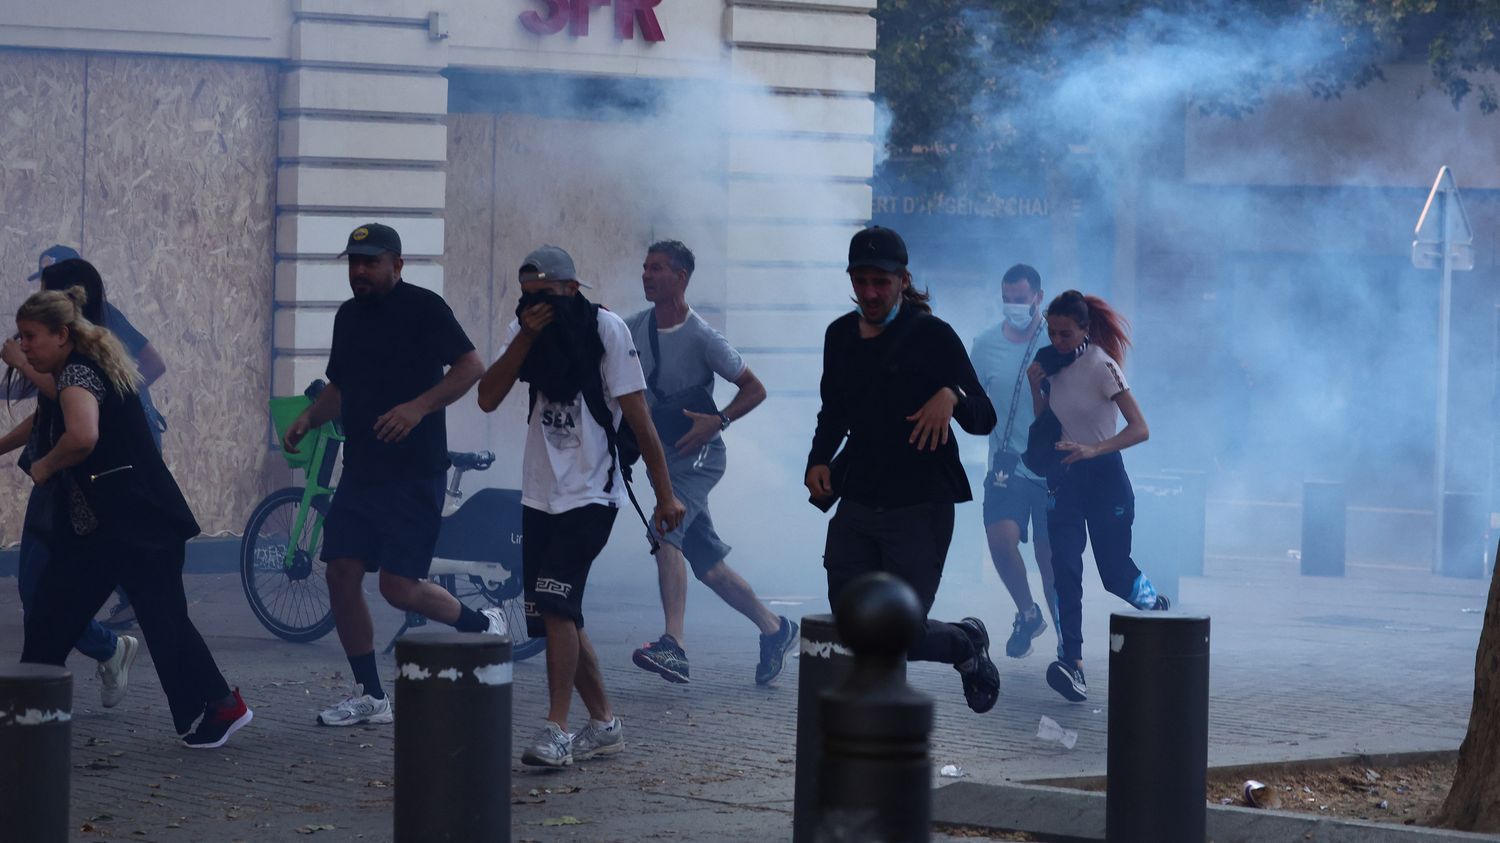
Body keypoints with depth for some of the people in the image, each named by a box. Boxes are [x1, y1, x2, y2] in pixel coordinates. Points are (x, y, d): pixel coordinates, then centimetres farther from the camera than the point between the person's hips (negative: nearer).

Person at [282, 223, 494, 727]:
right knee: (342, 574, -1)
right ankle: (370, 696, 9)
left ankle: (480, 624, 17)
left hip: (414, 472, -7)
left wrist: (419, 407, -27)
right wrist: (308, 419, 6)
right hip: (361, 471, 7)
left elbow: (471, 366, -15)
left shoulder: (423, 308, -8)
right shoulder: (349, 316, 14)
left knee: (399, 587, -11)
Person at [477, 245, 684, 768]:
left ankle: (557, 729, -17)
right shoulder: (526, 331, 6)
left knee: (556, 605, -19)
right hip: (540, 494, 6)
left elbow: (638, 418, -8)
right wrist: (525, 337, -17)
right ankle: (604, 723, 21)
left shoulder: (604, 328, -9)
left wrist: (665, 494, -8)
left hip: (590, 494, -6)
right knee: (557, 617, 9)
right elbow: (488, 399, -7)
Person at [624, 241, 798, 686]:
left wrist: (717, 421, -20)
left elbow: (754, 389, -5)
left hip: (697, 453, -7)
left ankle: (674, 646, -38)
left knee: (666, 531, -29)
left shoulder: (701, 337, -12)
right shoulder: (634, 328, 4)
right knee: (706, 562, 11)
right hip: (660, 453, 7)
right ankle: (773, 629, 28)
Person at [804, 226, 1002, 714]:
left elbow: (984, 420, -5)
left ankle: (967, 642, 25)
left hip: (919, 508, -5)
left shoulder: (933, 336, -4)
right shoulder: (840, 336, 11)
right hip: (857, 505, 5)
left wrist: (952, 395, -25)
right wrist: (819, 460, 8)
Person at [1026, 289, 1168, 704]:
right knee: (1065, 570, -13)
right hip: (1064, 476, 5)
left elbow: (1140, 429, -22)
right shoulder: (1055, 363, 4)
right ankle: (1073, 665, -22)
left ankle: (1154, 603, 40)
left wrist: (1091, 450, -34)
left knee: (1115, 574, 5)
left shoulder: (1101, 366, -15)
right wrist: (1036, 384, 3)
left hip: (1103, 476, -5)